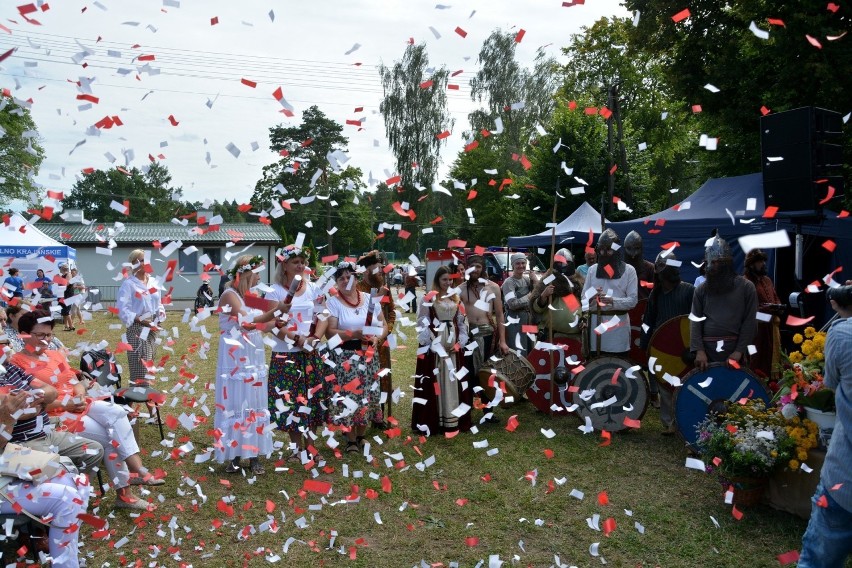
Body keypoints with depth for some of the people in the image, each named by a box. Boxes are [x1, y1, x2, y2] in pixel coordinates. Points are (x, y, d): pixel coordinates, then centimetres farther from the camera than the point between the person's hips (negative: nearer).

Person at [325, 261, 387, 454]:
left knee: (366, 394, 7)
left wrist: (377, 338, -9)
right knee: (349, 395, -5)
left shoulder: (369, 298, 7)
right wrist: (356, 334, -24)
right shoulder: (333, 302, -5)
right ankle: (351, 440, 9)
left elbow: (383, 325, 11)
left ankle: (361, 436, 23)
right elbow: (330, 332, -14)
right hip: (345, 356, -4)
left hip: (369, 355, 4)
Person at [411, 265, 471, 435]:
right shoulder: (429, 299, -5)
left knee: (453, 380, 8)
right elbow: (422, 323, -8)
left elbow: (462, 322, 13)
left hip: (453, 345, 5)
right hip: (433, 346, -5)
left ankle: (452, 418, 17)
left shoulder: (456, 298, 11)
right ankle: (433, 420, 5)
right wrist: (430, 344, -13)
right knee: (434, 381, -1)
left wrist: (460, 342, 2)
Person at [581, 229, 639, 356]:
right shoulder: (593, 269, 10)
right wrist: (592, 297, -14)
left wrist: (613, 301, -21)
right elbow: (584, 297, 8)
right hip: (596, 322, 2)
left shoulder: (628, 270, 2)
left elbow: (633, 300, -5)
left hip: (617, 323, -2)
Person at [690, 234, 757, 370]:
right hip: (707, 350, 2)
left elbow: (749, 321, -1)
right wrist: (699, 350, -11)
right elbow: (695, 321, 3)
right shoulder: (701, 290, 10)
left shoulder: (746, 287, 5)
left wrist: (739, 351, -10)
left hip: (734, 350, -1)